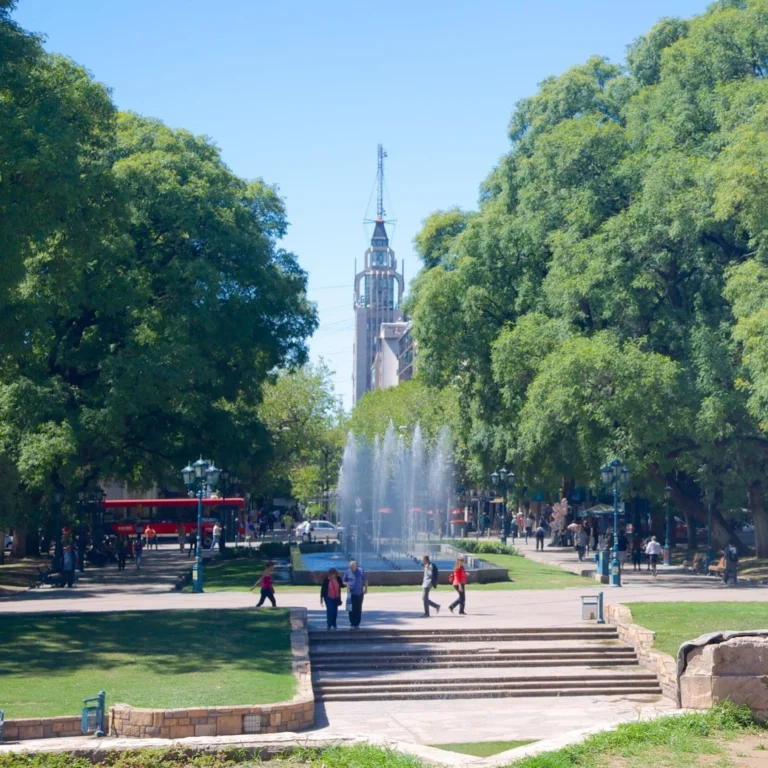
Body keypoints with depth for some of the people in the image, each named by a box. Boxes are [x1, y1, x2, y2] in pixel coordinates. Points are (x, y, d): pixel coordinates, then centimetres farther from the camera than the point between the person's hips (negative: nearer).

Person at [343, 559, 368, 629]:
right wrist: (347, 585, -9)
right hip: (351, 593, -1)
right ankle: (352, 623, 2)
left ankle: (357, 624, 15)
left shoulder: (361, 570, -2)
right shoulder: (348, 572, -1)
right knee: (352, 609, -5)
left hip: (360, 593, 1)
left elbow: (365, 580, 6)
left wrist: (366, 589, 3)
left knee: (358, 609, 6)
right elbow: (344, 581, 10)